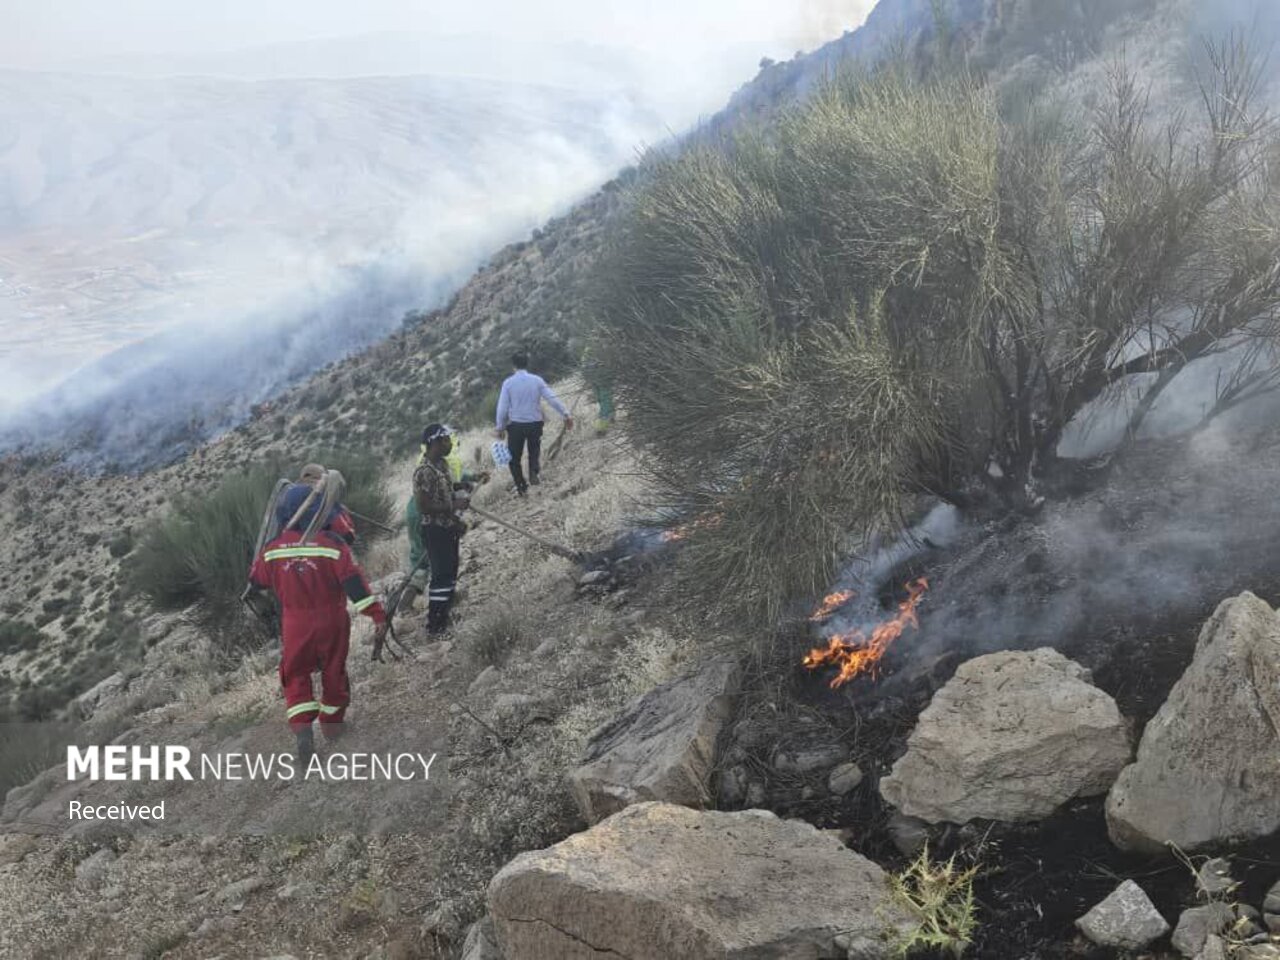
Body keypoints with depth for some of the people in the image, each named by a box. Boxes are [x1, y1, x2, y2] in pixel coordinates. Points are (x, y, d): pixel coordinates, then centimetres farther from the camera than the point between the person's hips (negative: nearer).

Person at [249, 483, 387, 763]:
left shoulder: (272, 548, -8)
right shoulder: (332, 543, -17)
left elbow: (257, 582, 8)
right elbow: (354, 581, -21)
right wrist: (377, 615, -20)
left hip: (295, 624, 1)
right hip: (331, 621, -1)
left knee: (296, 676, 14)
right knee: (333, 671, 18)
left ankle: (302, 727, -5)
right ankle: (332, 723, 33)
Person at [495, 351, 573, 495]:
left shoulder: (508, 383, -5)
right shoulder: (537, 380, -2)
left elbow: (502, 407, -5)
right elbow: (552, 399, -8)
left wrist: (500, 427, 5)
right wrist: (565, 414, -5)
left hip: (515, 425, -2)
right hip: (535, 423, 2)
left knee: (515, 457, 13)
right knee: (534, 451, 22)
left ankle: (521, 486, 13)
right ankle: (533, 471, -6)